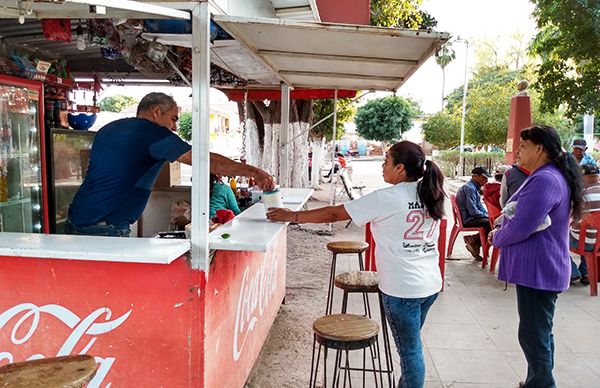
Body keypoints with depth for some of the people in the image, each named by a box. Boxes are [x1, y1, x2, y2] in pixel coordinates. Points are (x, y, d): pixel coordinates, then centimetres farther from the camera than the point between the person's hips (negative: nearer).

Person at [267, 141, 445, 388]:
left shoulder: (386, 198, -18)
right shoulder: (430, 195, 4)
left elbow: (334, 214, -15)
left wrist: (292, 216, -7)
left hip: (402, 289, -7)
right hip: (431, 284, 7)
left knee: (410, 349, 7)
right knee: (410, 344, 21)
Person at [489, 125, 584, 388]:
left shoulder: (544, 180, -22)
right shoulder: (550, 176, 12)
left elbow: (520, 227, -24)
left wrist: (496, 238, -5)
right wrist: (501, 231, 6)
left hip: (537, 270, -11)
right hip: (542, 267, 11)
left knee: (533, 336, 1)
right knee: (540, 332, 22)